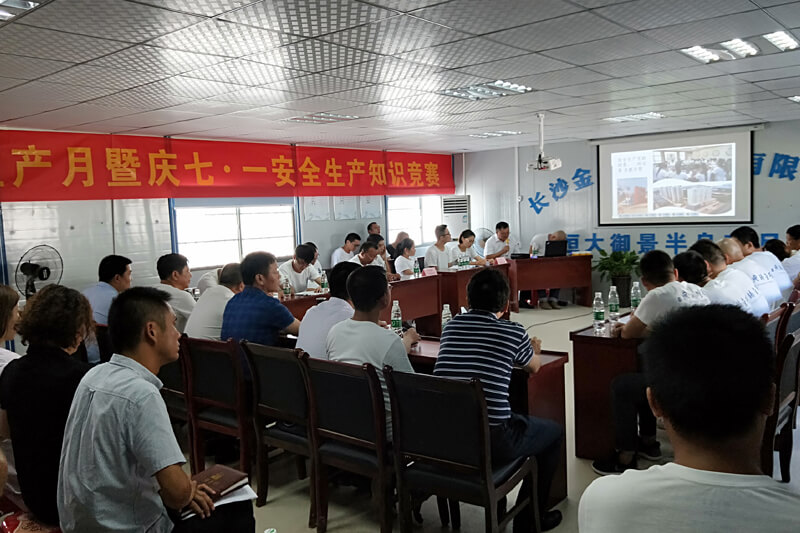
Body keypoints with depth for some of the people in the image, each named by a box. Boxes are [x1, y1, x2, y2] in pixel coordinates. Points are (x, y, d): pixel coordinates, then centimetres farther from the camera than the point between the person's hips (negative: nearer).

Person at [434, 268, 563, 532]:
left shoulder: (451, 326, 6)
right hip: (491, 443, -5)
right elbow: (534, 366, 17)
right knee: (554, 431, 22)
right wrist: (533, 350, 41)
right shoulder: (513, 332, -5)